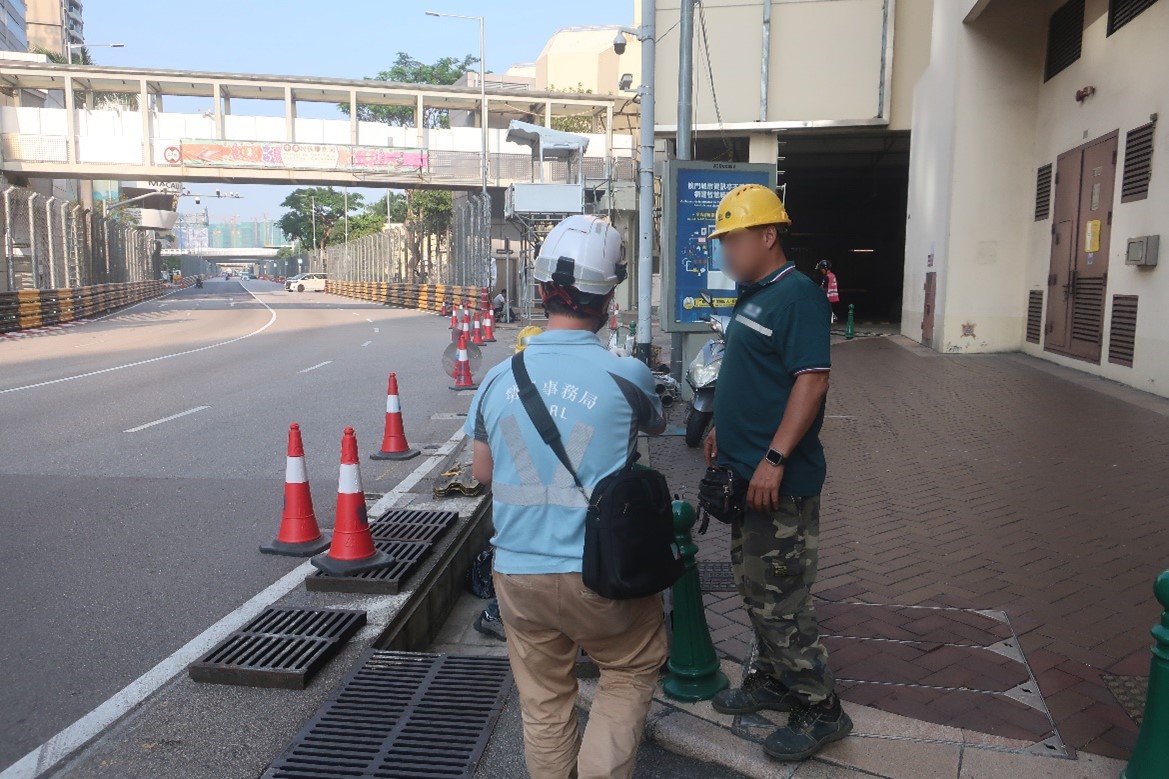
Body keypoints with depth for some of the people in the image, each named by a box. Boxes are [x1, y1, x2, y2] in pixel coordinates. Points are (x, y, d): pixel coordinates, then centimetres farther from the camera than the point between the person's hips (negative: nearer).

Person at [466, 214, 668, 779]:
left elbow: (482, 472, 9)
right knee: (633, 671, 23)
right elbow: (656, 425, 10)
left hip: (516, 574, 3)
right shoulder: (627, 376, -14)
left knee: (543, 702, 20)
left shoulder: (498, 378, -3)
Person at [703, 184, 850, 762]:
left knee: (779, 599, -1)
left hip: (781, 481, -10)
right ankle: (772, 680, 36)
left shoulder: (797, 295, -16)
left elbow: (812, 381, -23)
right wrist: (721, 430, 21)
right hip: (747, 474, 10)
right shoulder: (751, 296, 13)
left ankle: (820, 709, 15)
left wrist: (773, 460, -27)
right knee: (754, 586, 19)